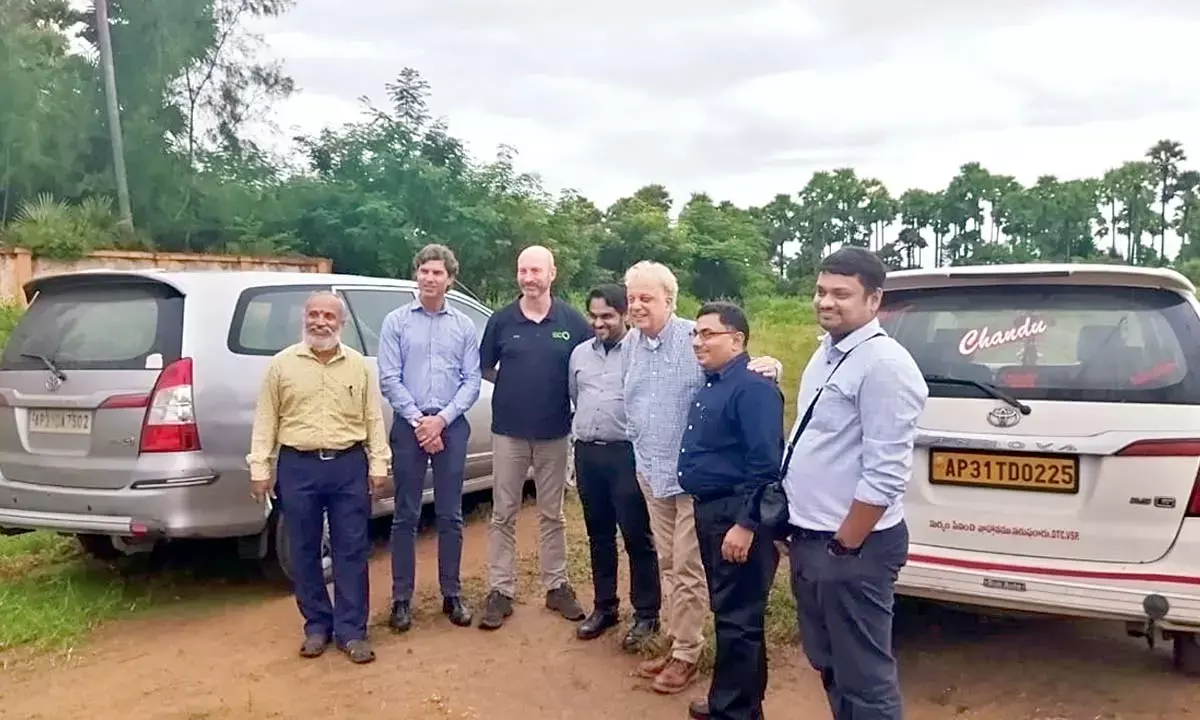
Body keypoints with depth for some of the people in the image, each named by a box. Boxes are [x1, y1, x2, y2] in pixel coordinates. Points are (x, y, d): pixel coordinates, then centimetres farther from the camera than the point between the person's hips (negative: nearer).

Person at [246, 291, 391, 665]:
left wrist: (378, 466, -1)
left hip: (349, 466, 0)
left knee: (351, 551, 3)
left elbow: (374, 419, 5)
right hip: (298, 467, 0)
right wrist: (260, 468, -2)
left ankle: (351, 631, 11)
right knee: (304, 552, 8)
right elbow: (265, 421, 3)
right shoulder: (282, 364, 3)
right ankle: (317, 625, 22)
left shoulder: (359, 366, 6)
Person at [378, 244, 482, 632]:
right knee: (406, 516, 4)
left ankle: (452, 595, 18)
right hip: (409, 426, -1)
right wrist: (418, 420, -11)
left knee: (450, 516, 8)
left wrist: (441, 419, -9)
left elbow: (472, 381, 2)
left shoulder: (464, 325, 6)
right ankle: (401, 598, 13)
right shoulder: (396, 321, 2)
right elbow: (389, 379, -3)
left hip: (452, 426, 1)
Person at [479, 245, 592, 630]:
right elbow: (484, 368, 9)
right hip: (508, 431, 0)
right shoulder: (501, 320, -2)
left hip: (554, 432, 0)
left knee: (552, 514, 12)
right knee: (503, 515, 5)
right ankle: (500, 591, 14)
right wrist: (510, 385, 0)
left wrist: (573, 401, -4)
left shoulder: (573, 321, -3)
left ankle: (557, 586, 24)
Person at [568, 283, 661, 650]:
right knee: (599, 534, 15)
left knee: (637, 536, 1)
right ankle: (604, 607, 27)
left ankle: (646, 614, 13)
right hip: (587, 453, 6)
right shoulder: (580, 353, 11)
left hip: (627, 453, -6)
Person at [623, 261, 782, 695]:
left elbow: (741, 370, -10)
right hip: (651, 472, 7)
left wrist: (769, 366, -31)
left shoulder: (695, 338, -14)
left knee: (688, 569, 1)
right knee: (667, 564, 17)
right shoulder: (631, 343, 8)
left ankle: (687, 653, 15)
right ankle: (673, 641, 31)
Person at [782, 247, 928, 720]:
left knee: (863, 678, 4)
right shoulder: (827, 354, 11)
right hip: (809, 539, 10)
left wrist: (843, 546, -17)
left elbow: (885, 475, -23)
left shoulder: (884, 365, -19)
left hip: (851, 547, -9)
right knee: (827, 664, 23)